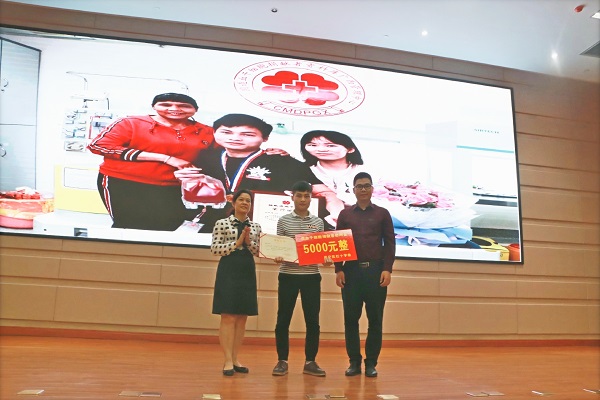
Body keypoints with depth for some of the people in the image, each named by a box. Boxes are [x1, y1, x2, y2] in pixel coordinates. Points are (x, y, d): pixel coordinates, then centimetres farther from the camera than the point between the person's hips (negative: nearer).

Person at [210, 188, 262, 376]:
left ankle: (235, 359, 17)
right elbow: (214, 249, -6)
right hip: (228, 271, -4)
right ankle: (228, 361, 2)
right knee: (228, 317, -5)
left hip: (248, 272, 5)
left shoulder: (255, 226, 11)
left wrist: (249, 242, -9)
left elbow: (259, 252, 9)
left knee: (242, 317, 7)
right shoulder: (222, 223, 0)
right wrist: (237, 243, -12)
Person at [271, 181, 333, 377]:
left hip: (312, 276, 1)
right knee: (283, 319, 4)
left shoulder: (318, 222, 8)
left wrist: (326, 259, -12)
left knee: (313, 321, 5)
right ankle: (282, 361, 18)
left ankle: (310, 361, 19)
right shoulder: (283, 221, 3)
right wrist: (277, 257, -17)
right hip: (288, 276, -1)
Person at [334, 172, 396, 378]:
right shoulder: (345, 214, 10)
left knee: (375, 319, 3)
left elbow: (390, 243, 5)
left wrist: (387, 269, -6)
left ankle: (371, 363, 14)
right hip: (351, 270, 1)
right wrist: (338, 270, -2)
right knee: (351, 318, 4)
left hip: (376, 270, -1)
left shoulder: (382, 213, 8)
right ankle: (354, 362, 15)